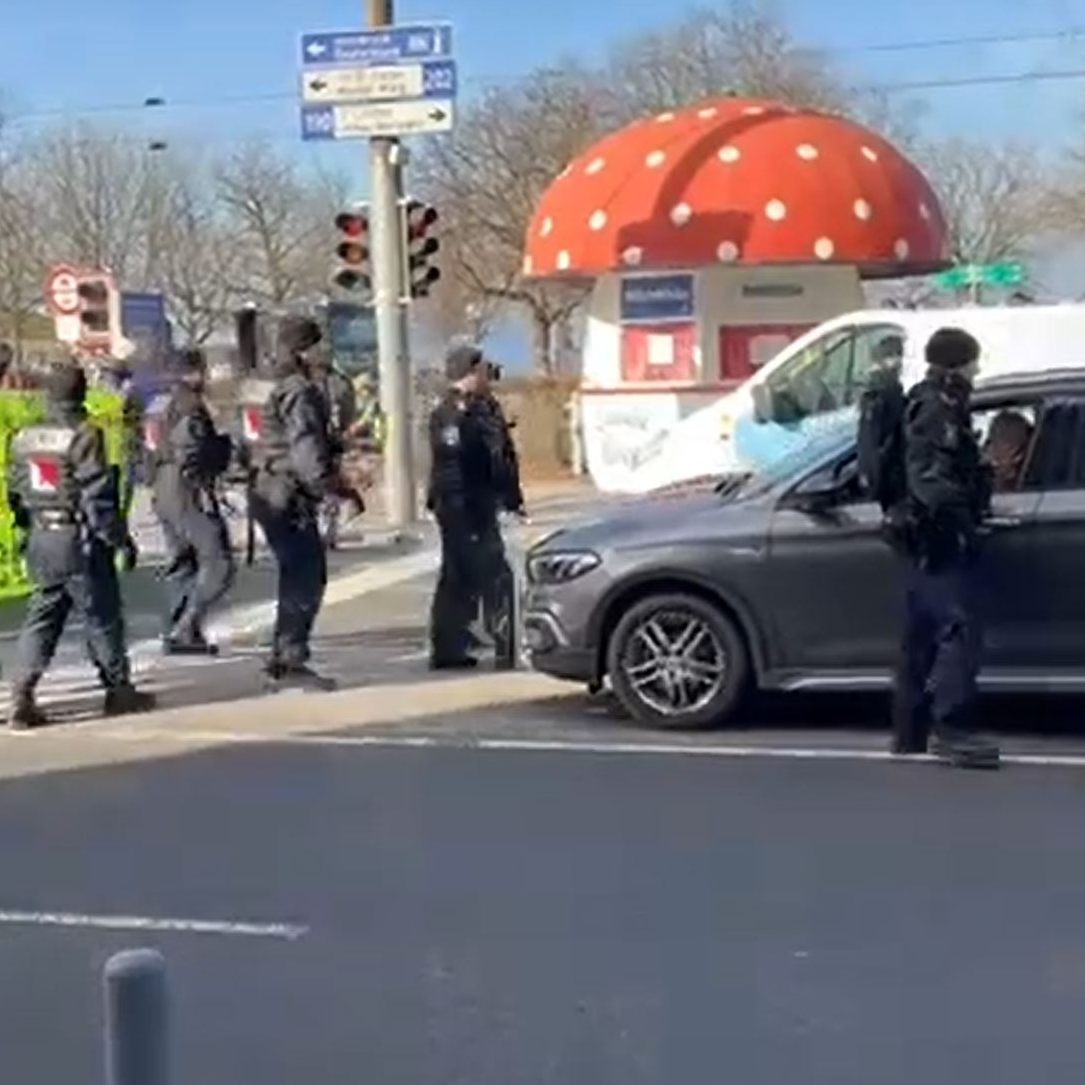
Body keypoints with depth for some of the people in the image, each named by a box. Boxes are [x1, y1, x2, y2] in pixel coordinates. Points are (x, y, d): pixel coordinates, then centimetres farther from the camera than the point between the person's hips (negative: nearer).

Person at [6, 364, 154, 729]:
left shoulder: (24, 438, 6)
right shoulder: (83, 437, -15)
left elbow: (17, 494, 12)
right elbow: (97, 498, -17)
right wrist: (121, 539, -9)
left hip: (40, 542, 6)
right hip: (79, 541, -6)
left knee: (42, 618, 10)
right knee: (102, 618, 7)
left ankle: (22, 696, 2)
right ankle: (119, 691, 19)